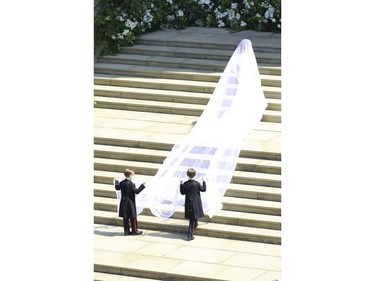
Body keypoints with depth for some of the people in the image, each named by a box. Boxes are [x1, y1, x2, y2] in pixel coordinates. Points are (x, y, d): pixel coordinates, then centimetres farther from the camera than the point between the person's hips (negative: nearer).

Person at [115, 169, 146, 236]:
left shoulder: (122, 183, 2)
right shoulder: (131, 184, -17)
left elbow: (117, 188, 19)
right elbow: (136, 191, -17)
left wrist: (117, 182, 38)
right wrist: (142, 186, -9)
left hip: (124, 202, 6)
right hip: (130, 202, -6)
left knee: (125, 218, 10)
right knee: (133, 217, 2)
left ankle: (126, 231, 13)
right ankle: (134, 231, 7)